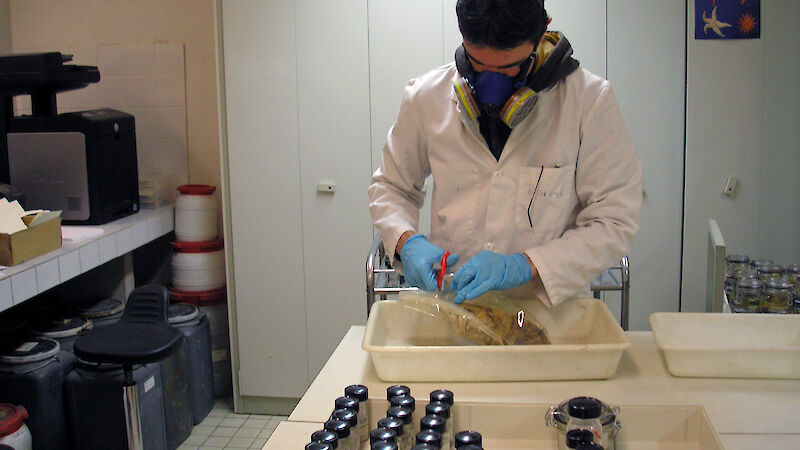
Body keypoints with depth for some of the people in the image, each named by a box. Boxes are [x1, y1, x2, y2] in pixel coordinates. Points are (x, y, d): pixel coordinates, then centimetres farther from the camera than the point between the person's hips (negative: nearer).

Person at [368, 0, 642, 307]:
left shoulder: (589, 100, -7)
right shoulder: (426, 97, 0)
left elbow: (615, 223, -6)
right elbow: (390, 186, 16)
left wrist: (526, 265, -18)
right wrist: (407, 242, -5)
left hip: (551, 309, -1)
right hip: (450, 312, 1)